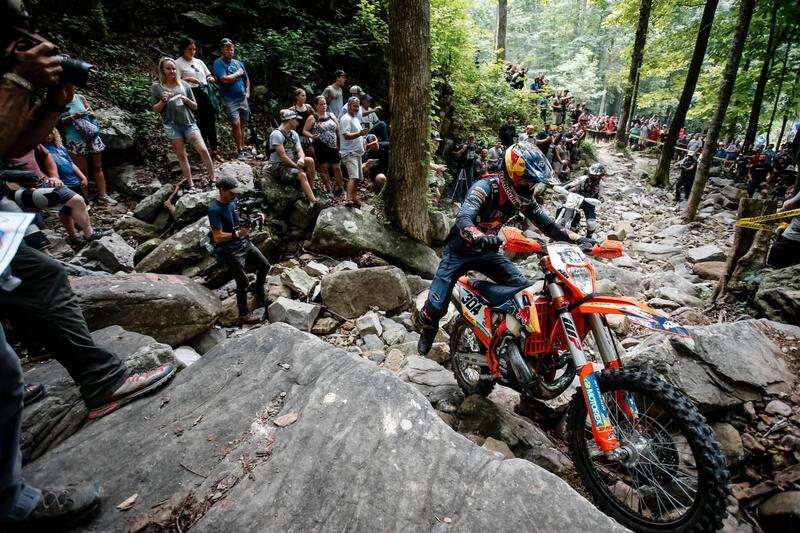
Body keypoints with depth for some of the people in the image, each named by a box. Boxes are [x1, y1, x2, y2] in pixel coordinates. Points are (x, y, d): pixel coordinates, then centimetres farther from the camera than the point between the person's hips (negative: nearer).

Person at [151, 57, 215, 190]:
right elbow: (156, 110, 5)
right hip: (172, 126, 0)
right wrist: (163, 100, -12)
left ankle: (212, 179, -2)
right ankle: (191, 185, 8)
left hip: (189, 123, 1)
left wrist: (186, 100, -9)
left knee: (203, 150, -12)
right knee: (181, 156, 3)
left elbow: (195, 107, 11)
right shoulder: (156, 87, 5)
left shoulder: (184, 85, 9)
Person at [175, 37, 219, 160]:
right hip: (193, 94, -6)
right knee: (200, 123, -6)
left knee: (211, 121, 5)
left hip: (206, 93, 6)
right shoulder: (178, 63, 0)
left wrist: (211, 78, 2)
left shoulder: (199, 61, 18)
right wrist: (187, 79, -23)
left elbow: (209, 75, 25)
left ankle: (214, 150, 12)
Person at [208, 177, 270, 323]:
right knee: (243, 282, -4)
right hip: (230, 250, -8)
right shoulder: (214, 209, -20)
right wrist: (238, 233, -32)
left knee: (265, 265, 10)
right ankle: (243, 314, 11)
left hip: (244, 243, 8)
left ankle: (258, 291, 35)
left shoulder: (233, 201, 3)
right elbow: (218, 237, -22)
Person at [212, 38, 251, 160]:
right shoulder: (218, 63, -5)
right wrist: (237, 73, -7)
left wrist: (247, 93, 13)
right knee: (236, 123, -15)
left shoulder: (238, 63, 13)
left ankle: (243, 148, 17)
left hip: (242, 99, 6)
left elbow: (246, 79, 25)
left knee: (242, 125, 9)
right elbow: (224, 79, -18)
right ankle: (240, 151, -10)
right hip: (230, 100, -5)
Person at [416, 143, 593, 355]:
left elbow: (547, 224, -2)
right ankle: (428, 329, 22)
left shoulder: (522, 197, -6)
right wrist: (478, 237, -63)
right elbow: (463, 219, -42)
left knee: (524, 289, -8)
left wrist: (578, 239, -15)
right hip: (460, 250, -5)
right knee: (436, 306, -12)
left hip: (487, 251, 6)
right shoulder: (485, 187, -26)